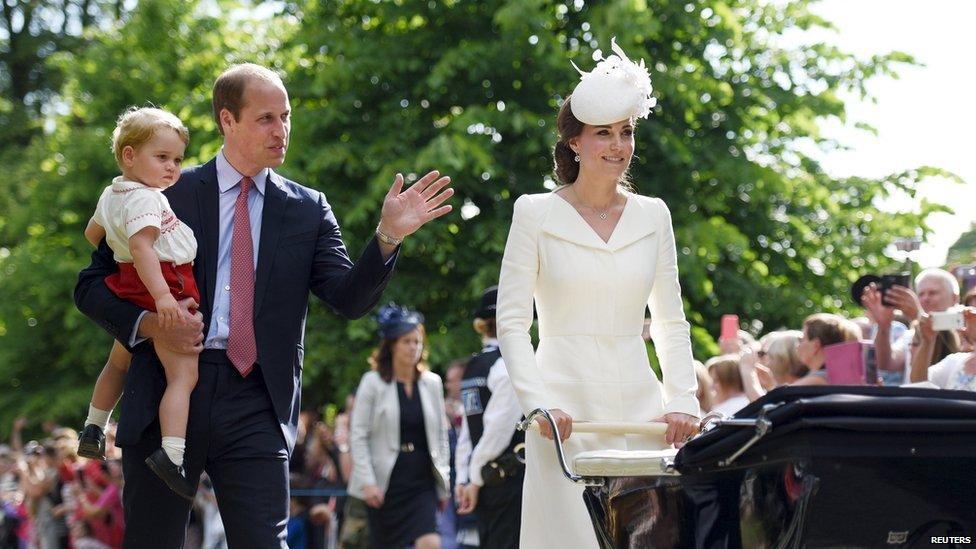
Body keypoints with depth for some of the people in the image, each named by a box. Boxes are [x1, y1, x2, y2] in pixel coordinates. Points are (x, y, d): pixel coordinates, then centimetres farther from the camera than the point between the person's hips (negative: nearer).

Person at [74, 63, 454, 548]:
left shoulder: (308, 211, 11)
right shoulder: (168, 192, 6)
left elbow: (350, 299, 0)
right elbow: (93, 285, 7)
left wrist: (388, 236, -17)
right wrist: (148, 324, -11)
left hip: (257, 404, 1)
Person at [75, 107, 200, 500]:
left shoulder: (112, 194, 12)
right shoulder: (144, 199, -19)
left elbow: (92, 234, 28)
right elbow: (141, 246, -33)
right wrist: (162, 296, -41)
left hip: (134, 292, 11)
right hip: (163, 287, -11)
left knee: (119, 362, 30)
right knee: (183, 374, -18)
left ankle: (94, 430, 47)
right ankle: (171, 453, -31)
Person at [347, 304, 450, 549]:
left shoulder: (432, 382, 8)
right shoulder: (373, 382, -1)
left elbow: (441, 435, 13)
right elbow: (357, 436, -4)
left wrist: (443, 481, 8)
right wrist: (367, 482, -12)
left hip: (423, 479, 2)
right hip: (386, 481, -2)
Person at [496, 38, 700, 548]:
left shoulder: (652, 215, 11)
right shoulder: (536, 214, 2)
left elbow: (671, 323, 14)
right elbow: (511, 323, -1)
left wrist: (683, 401, 1)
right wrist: (538, 403, -14)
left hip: (639, 406, 3)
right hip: (566, 408, -3)